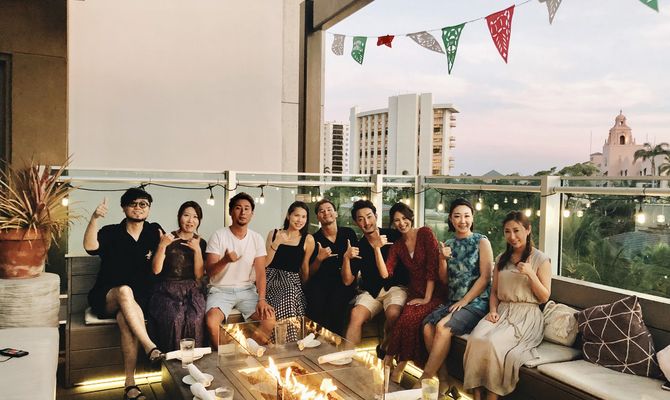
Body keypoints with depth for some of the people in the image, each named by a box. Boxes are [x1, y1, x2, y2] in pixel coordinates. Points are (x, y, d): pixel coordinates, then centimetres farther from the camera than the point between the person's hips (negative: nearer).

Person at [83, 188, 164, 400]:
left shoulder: (154, 232, 10)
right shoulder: (111, 233, 4)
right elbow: (90, 247, -18)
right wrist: (94, 218, -29)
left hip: (140, 298, 1)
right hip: (106, 297, -1)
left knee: (125, 318, -33)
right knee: (125, 291, -36)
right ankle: (150, 348, -42)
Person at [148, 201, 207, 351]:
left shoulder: (201, 243, 9)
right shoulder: (168, 238, 2)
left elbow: (199, 275, 2)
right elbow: (156, 270, -4)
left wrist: (197, 250, -8)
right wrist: (162, 246, -15)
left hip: (192, 292, 2)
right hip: (167, 291, -1)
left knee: (195, 319, -28)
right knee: (175, 319, -30)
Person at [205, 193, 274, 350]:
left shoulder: (257, 239, 2)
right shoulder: (218, 236, -6)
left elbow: (260, 272, -2)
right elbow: (209, 271, -10)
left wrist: (261, 299, -17)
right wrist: (225, 260, -32)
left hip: (247, 290, 2)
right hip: (221, 290, -2)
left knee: (269, 318, -22)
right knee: (212, 322, -31)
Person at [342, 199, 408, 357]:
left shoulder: (394, 236, 0)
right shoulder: (358, 247, 8)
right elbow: (347, 281, 3)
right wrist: (346, 258, -13)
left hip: (395, 287, -2)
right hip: (370, 291, 2)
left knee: (393, 313, -32)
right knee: (356, 314, -28)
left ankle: (384, 348, -6)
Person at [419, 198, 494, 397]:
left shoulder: (481, 242, -1)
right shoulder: (448, 244, 12)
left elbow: (485, 277, -8)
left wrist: (464, 301, -14)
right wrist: (442, 259, -4)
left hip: (476, 302, -5)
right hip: (452, 300, 5)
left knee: (442, 327, -27)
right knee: (427, 327, -22)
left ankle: (424, 381, -16)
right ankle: (444, 383, -14)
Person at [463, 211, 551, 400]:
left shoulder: (541, 259, 2)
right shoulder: (501, 259, 17)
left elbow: (544, 297, 0)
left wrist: (530, 274, -15)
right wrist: (493, 310, -1)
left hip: (526, 316, -4)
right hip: (502, 311, 4)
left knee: (493, 342, -32)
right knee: (475, 339, -28)